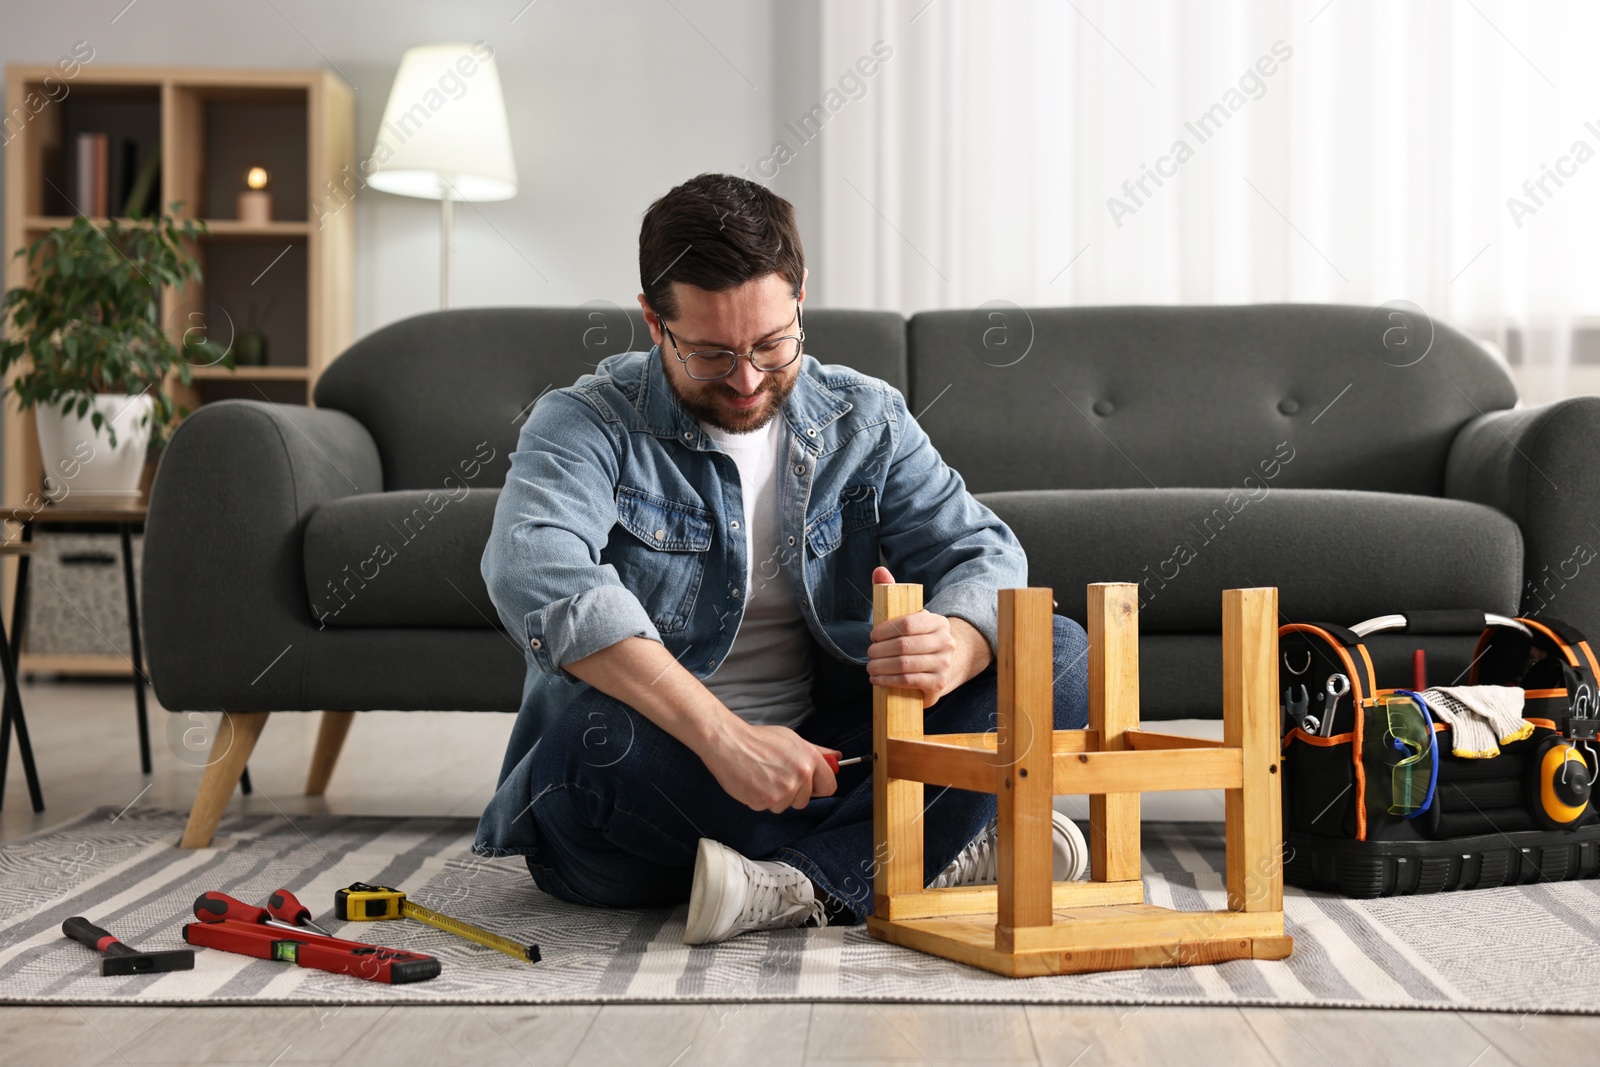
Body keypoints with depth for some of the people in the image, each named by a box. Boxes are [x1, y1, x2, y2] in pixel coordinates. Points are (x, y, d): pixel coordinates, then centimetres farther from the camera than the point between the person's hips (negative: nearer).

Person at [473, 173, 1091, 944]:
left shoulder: (864, 419, 5)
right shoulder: (588, 424, -9)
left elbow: (982, 553, -5)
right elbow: (535, 571, -29)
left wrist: (952, 648, -32)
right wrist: (723, 736, -40)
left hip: (811, 763, 4)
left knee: (1059, 655, -11)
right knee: (594, 728, -38)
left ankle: (804, 883, -27)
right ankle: (937, 857, -21)